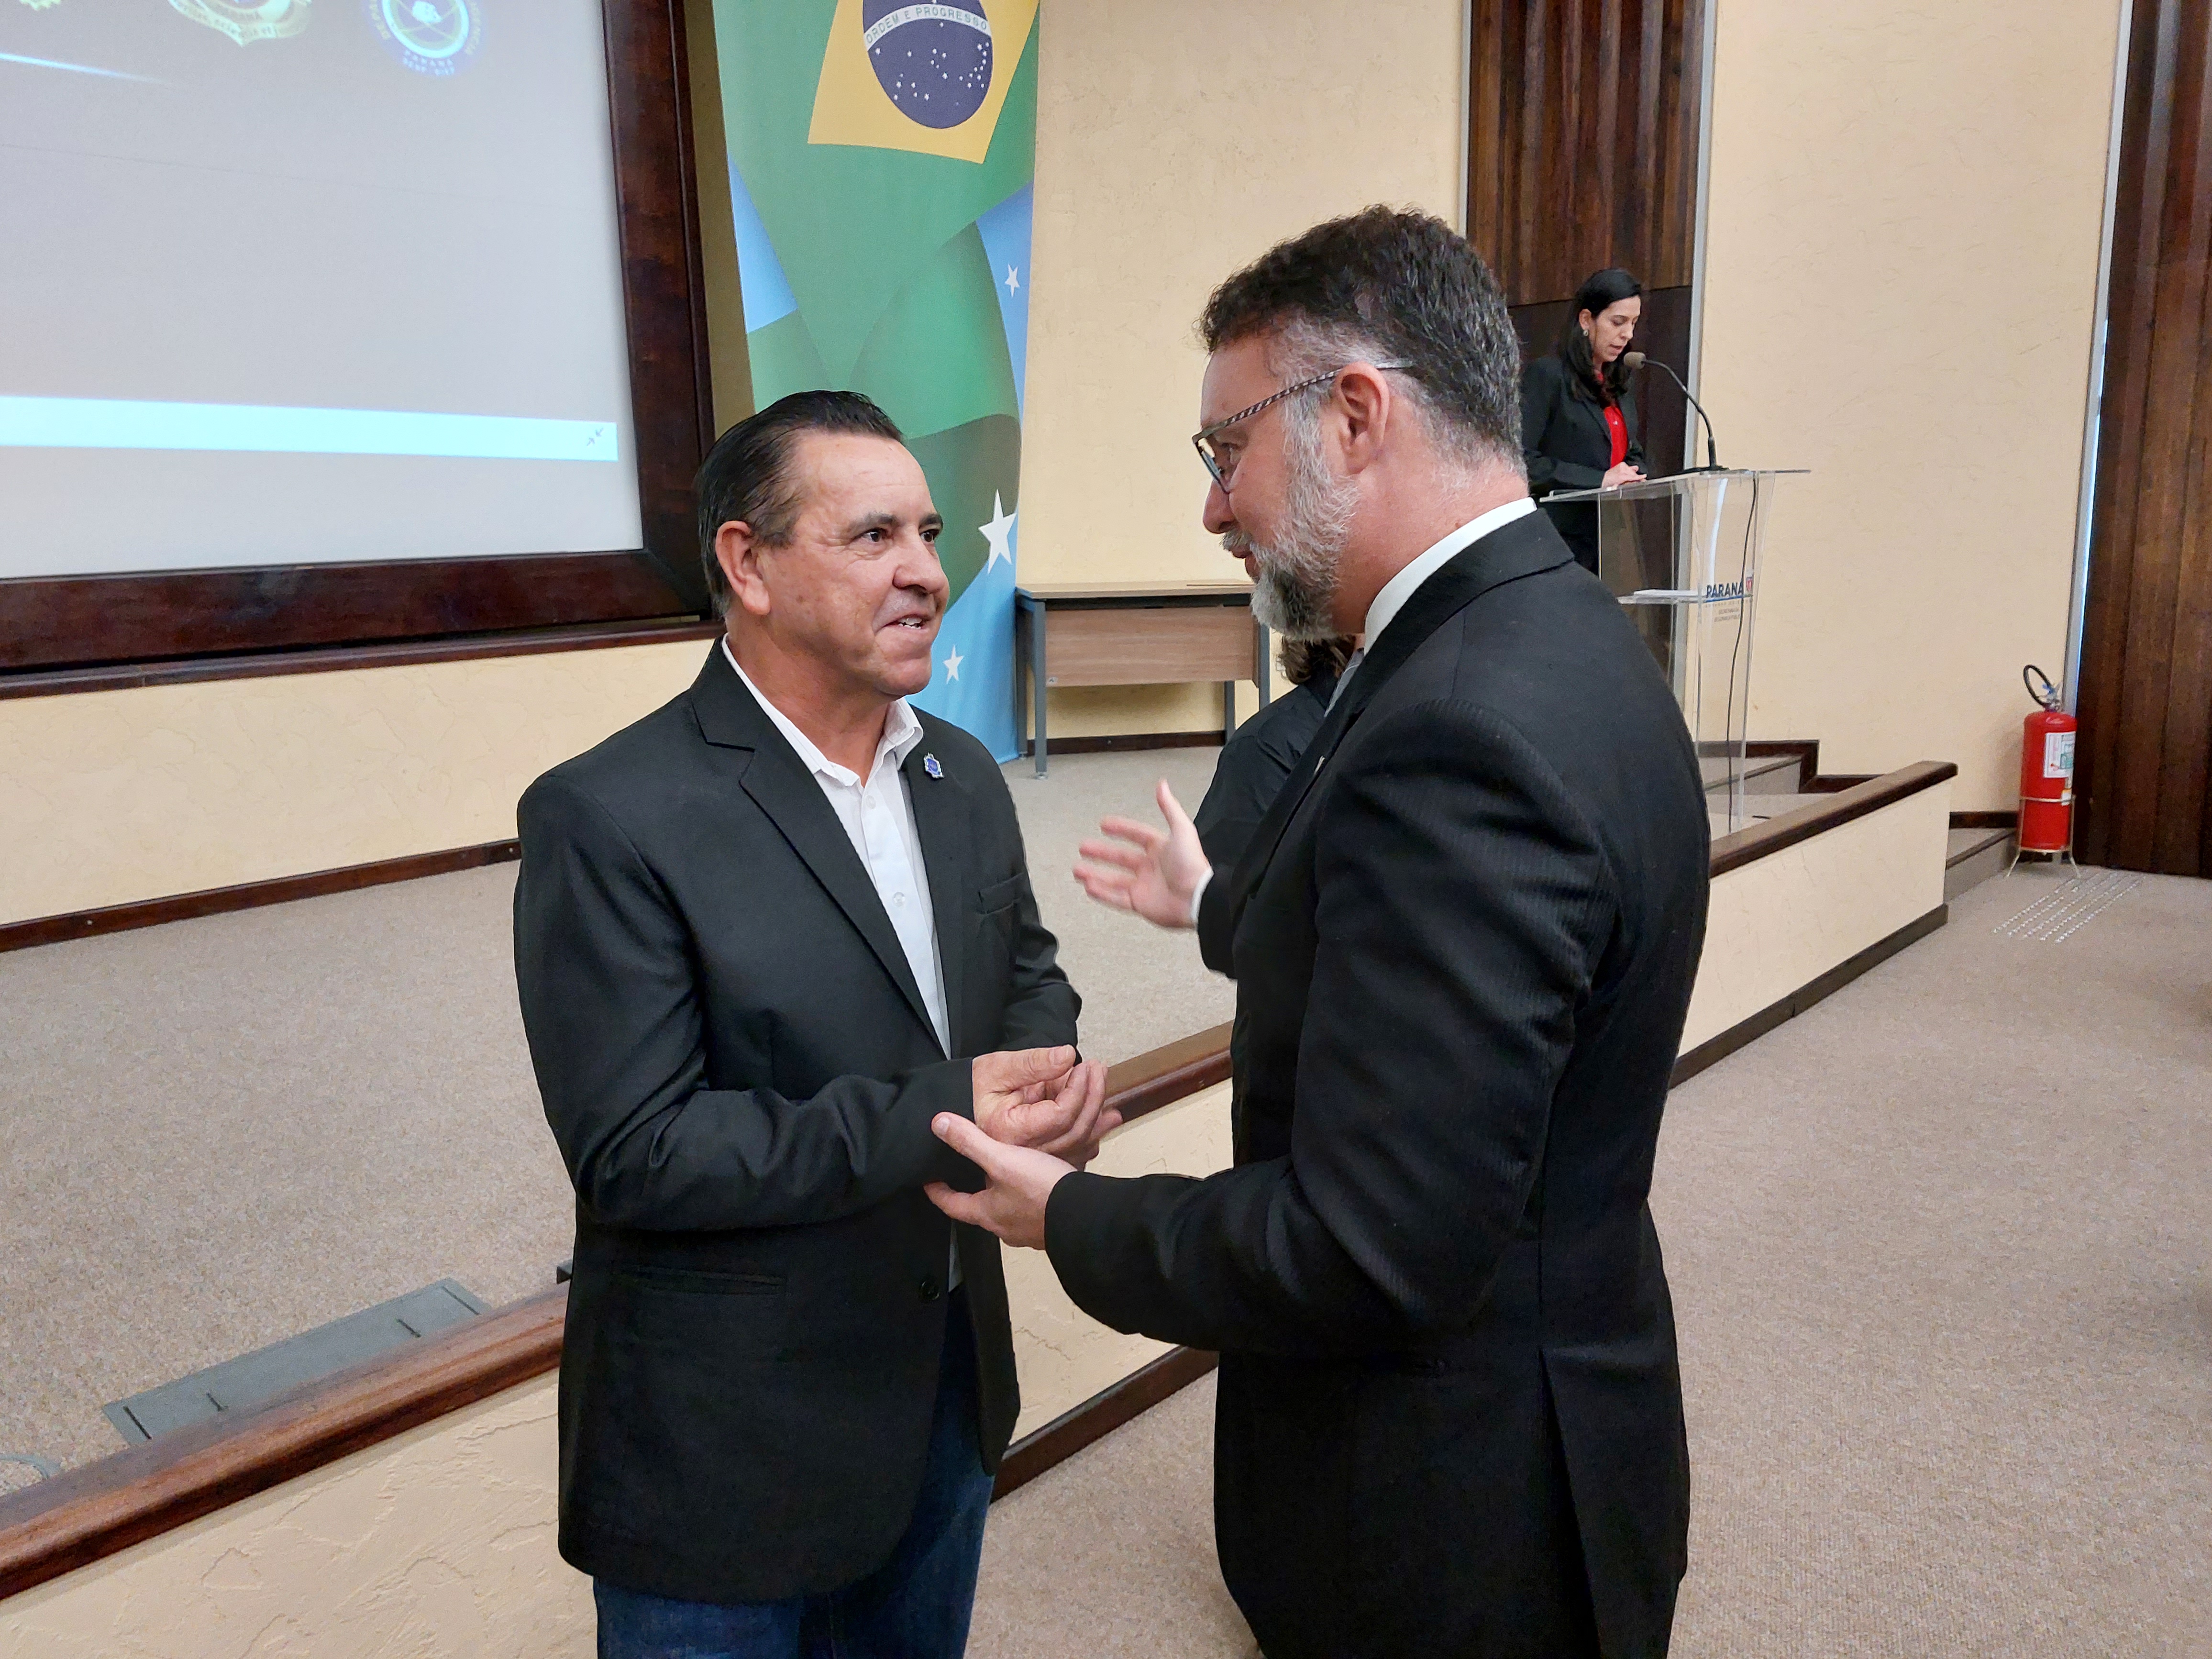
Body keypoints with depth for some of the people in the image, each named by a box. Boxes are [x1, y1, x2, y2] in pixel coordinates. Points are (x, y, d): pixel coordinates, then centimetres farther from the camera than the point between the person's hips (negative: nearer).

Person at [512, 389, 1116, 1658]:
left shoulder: (964, 776, 1)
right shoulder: (611, 819, -20)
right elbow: (634, 1153, -22)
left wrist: (1049, 1070, -12)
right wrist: (935, 1117, -28)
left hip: (949, 1380, 7)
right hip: (730, 1444, -6)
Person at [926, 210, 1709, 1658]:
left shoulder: (1461, 734, -31)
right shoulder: (1553, 637, 1)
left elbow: (1371, 1248, -30)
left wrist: (1071, 1219, -15)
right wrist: (1224, 905, 22)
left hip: (1458, 1524, -9)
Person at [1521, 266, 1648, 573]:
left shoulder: (1621, 383, 18)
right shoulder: (1547, 375, -6)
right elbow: (1521, 459, -17)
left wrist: (1636, 478, 4)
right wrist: (1598, 479, -18)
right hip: (1563, 543, -7)